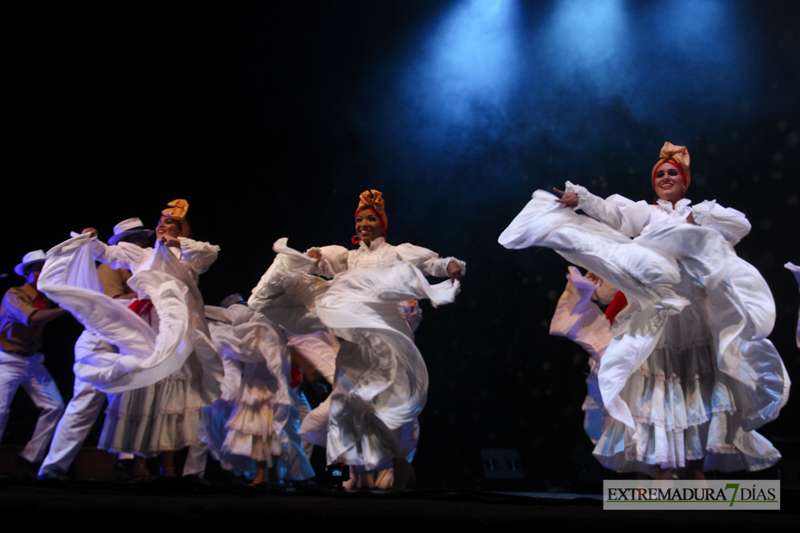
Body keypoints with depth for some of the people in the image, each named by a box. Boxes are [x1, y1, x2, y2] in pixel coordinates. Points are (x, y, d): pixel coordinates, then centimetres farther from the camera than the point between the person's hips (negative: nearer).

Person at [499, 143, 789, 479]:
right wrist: (582, 199, -18)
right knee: (658, 388, -9)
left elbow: (741, 224, 7)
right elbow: (612, 212, -1)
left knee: (698, 389, -1)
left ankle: (696, 468, 5)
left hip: (697, 312, 2)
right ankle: (660, 471, -9)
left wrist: (698, 218, 2)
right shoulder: (645, 213, 16)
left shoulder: (704, 213, 22)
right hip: (656, 315, -2)